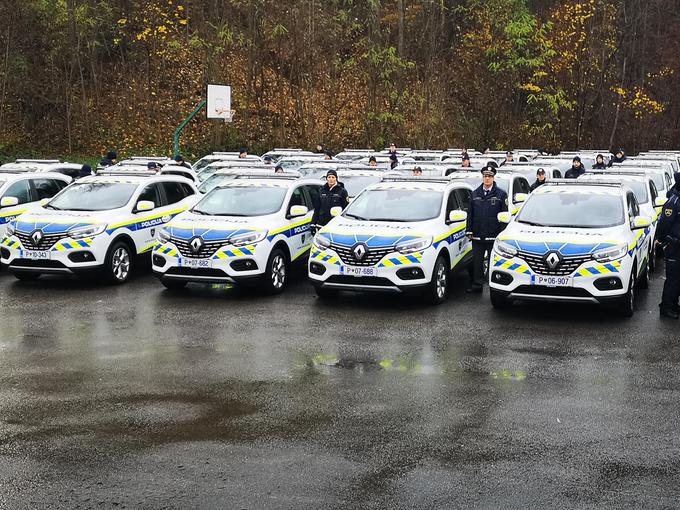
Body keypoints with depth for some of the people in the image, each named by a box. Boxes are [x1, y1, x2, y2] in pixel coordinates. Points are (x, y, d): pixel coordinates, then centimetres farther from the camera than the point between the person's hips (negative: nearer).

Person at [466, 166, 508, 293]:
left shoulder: (501, 194, 2)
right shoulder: (475, 194, 12)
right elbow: (470, 214, 13)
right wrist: (469, 231, 5)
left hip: (494, 235, -3)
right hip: (477, 235, 3)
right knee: (477, 261, 7)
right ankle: (477, 284, 14)